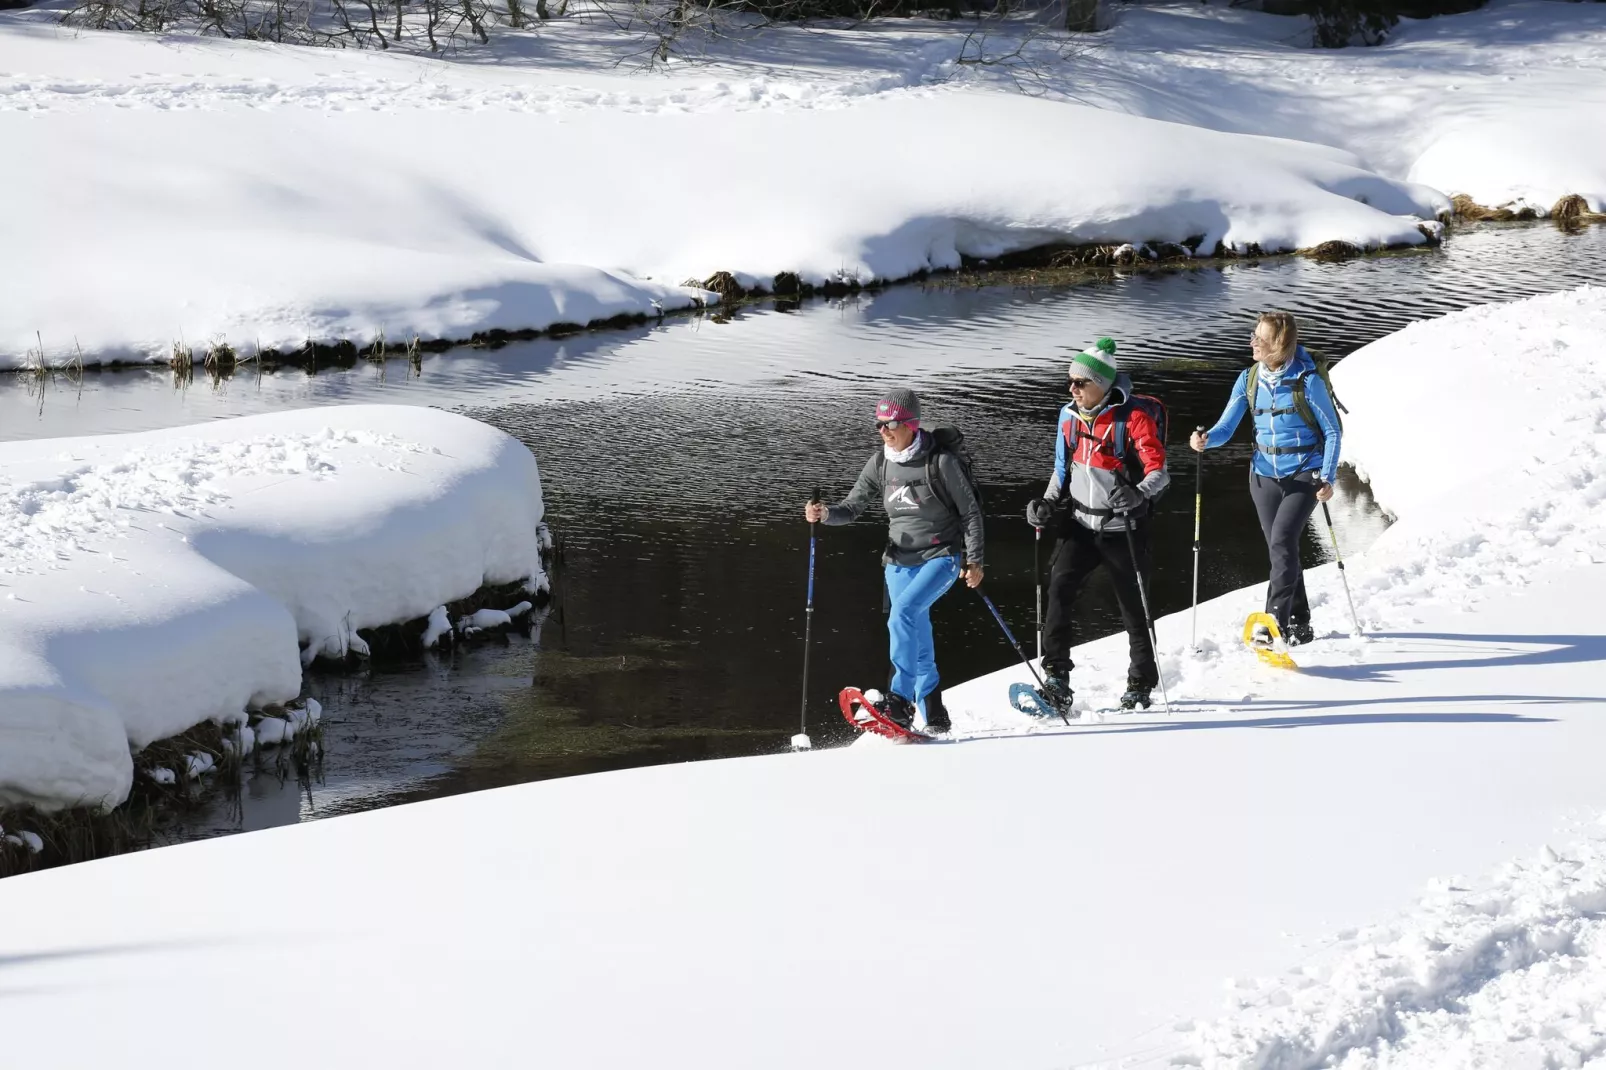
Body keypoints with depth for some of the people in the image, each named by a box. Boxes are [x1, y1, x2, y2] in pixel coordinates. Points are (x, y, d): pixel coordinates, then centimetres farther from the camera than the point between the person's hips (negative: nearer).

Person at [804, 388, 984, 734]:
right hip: (900, 561, 6)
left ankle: (901, 700, -27)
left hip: (941, 558, -6)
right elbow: (852, 507, 6)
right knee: (918, 645, 7)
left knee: (902, 613, -29)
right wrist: (825, 513, -16)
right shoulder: (880, 464, 2)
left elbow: (970, 511, -6)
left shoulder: (940, 462, -13)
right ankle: (935, 717, 20)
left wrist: (974, 561, -7)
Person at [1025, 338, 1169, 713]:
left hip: (1121, 529, -4)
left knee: (1133, 605, 7)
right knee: (1059, 588, -17)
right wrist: (1047, 504, 3)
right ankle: (1056, 679, -20)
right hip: (1079, 524, 4)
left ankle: (1140, 686, 25)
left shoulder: (1133, 417, -15)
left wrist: (1136, 495, -39)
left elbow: (1159, 471, -20)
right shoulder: (1069, 416, 4)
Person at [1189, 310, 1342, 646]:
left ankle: (1276, 621, -22)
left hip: (1303, 476, -5)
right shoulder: (1249, 379, -1)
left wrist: (1327, 478, -15)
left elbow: (1332, 432, -7)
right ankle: (1299, 625, 26)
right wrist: (1206, 439, -22)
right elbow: (1226, 428, 1)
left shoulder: (1306, 381, -14)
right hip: (1265, 476, 5)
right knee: (1282, 550, 12)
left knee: (1282, 541, -20)